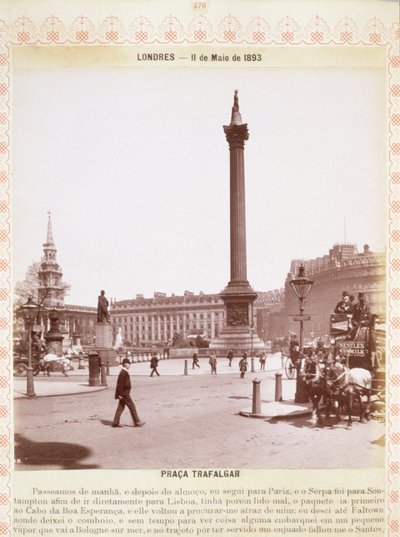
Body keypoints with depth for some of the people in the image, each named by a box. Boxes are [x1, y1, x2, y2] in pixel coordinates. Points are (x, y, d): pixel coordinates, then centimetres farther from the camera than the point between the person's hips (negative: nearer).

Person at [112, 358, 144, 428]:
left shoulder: (124, 372, 13)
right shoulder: (123, 373, -18)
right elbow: (120, 384, -21)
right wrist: (120, 394, -22)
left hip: (124, 393, 10)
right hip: (124, 394, -10)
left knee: (120, 408, 11)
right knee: (132, 407, -3)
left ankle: (115, 423, 13)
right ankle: (137, 422, 3)